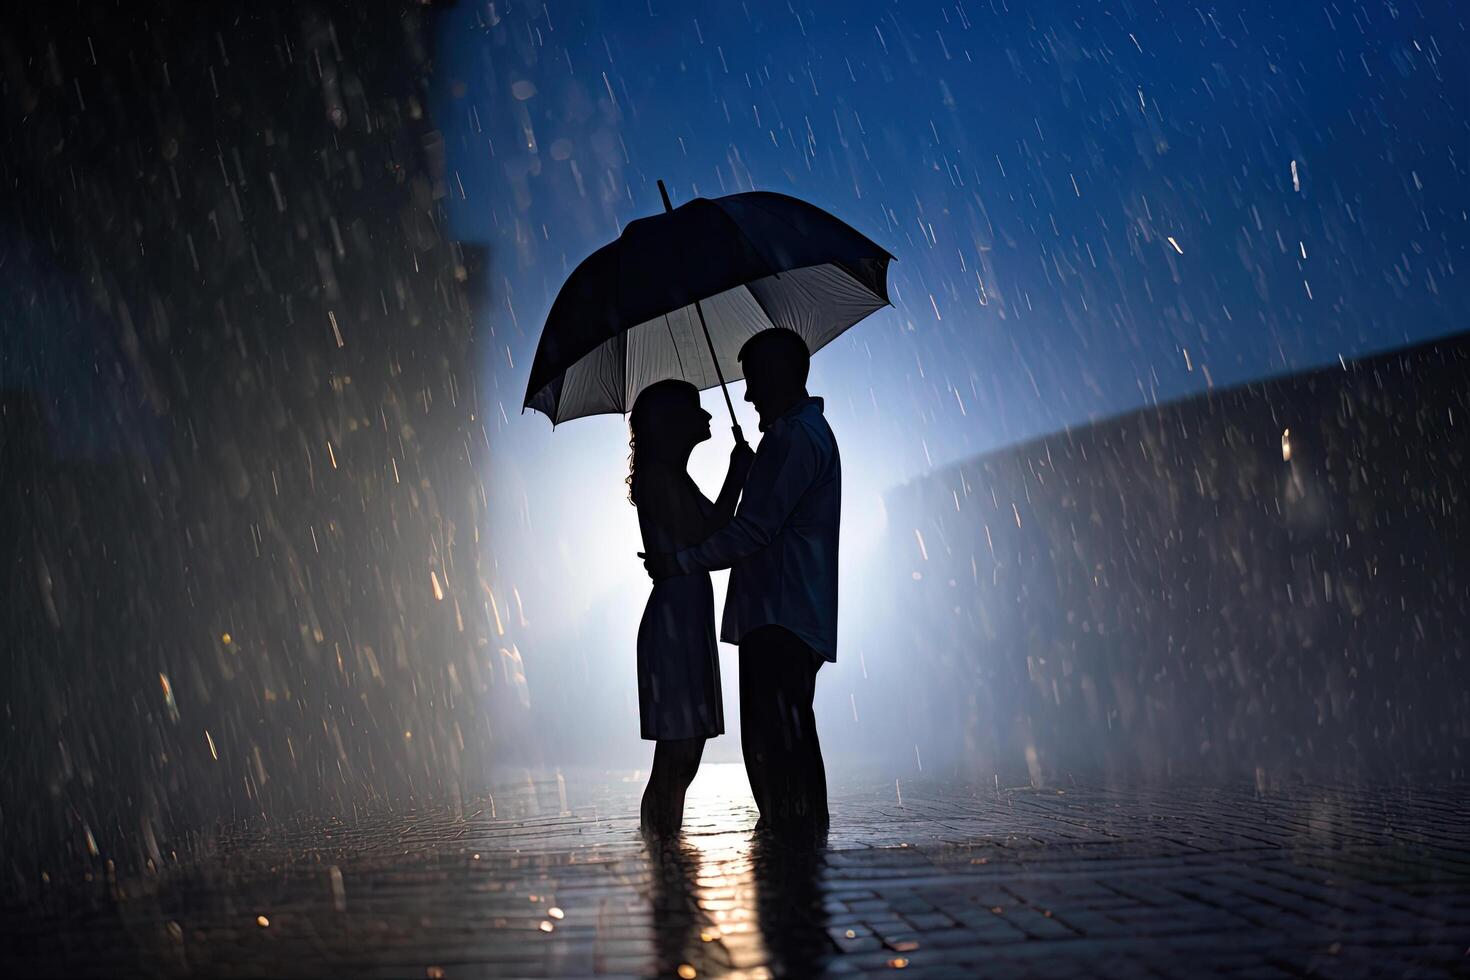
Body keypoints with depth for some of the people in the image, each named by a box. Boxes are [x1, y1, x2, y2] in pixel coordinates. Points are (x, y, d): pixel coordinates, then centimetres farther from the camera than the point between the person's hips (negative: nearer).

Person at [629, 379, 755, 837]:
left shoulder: (673, 477, 21)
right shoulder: (658, 475, -10)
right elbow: (696, 544, -18)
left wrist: (740, 476, 13)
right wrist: (736, 478, -11)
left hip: (689, 623, 10)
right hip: (674, 622, -10)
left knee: (682, 756, 11)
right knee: (674, 756, -10)